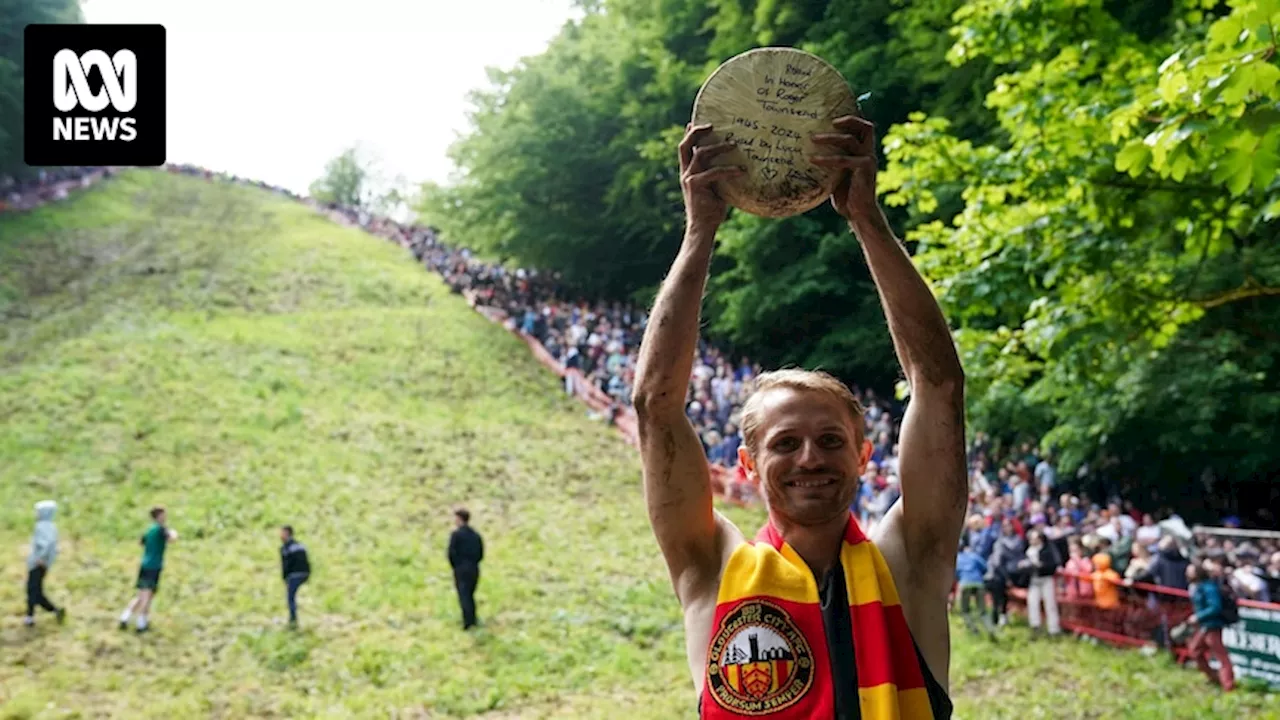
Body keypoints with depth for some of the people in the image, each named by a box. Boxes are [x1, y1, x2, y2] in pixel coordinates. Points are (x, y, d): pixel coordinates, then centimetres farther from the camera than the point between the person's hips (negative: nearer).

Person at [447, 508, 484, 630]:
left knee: (463, 596, -3)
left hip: (461, 569, -5)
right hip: (474, 569, 5)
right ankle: (473, 619, 18)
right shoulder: (476, 535, 9)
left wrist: (454, 566, 1)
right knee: (470, 595, 18)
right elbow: (481, 554, 8)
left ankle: (468, 622, -10)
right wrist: (473, 563, 14)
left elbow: (451, 553, -12)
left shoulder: (456, 534, -8)